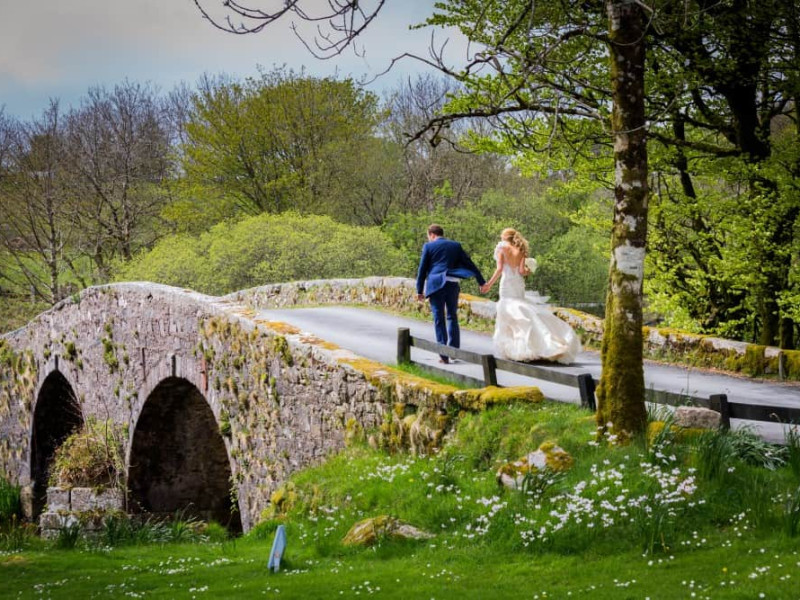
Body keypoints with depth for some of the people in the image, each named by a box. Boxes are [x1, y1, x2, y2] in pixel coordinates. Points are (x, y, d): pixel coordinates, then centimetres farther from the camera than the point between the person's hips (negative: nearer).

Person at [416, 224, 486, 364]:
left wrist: (419, 290, 7)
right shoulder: (455, 245, 12)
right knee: (452, 317, 15)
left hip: (435, 285, -3)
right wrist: (481, 281, 14)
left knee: (439, 319, 0)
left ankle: (444, 355, -2)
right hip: (452, 284, 3)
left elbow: (422, 269, 3)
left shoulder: (428, 247, 4)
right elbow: (469, 264, 11)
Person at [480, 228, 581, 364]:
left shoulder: (501, 248, 0)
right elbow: (521, 271, -3)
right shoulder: (520, 251, 7)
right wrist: (527, 272, 19)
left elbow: (499, 269, -10)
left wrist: (489, 284, -7)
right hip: (519, 283, 4)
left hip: (506, 282, -3)